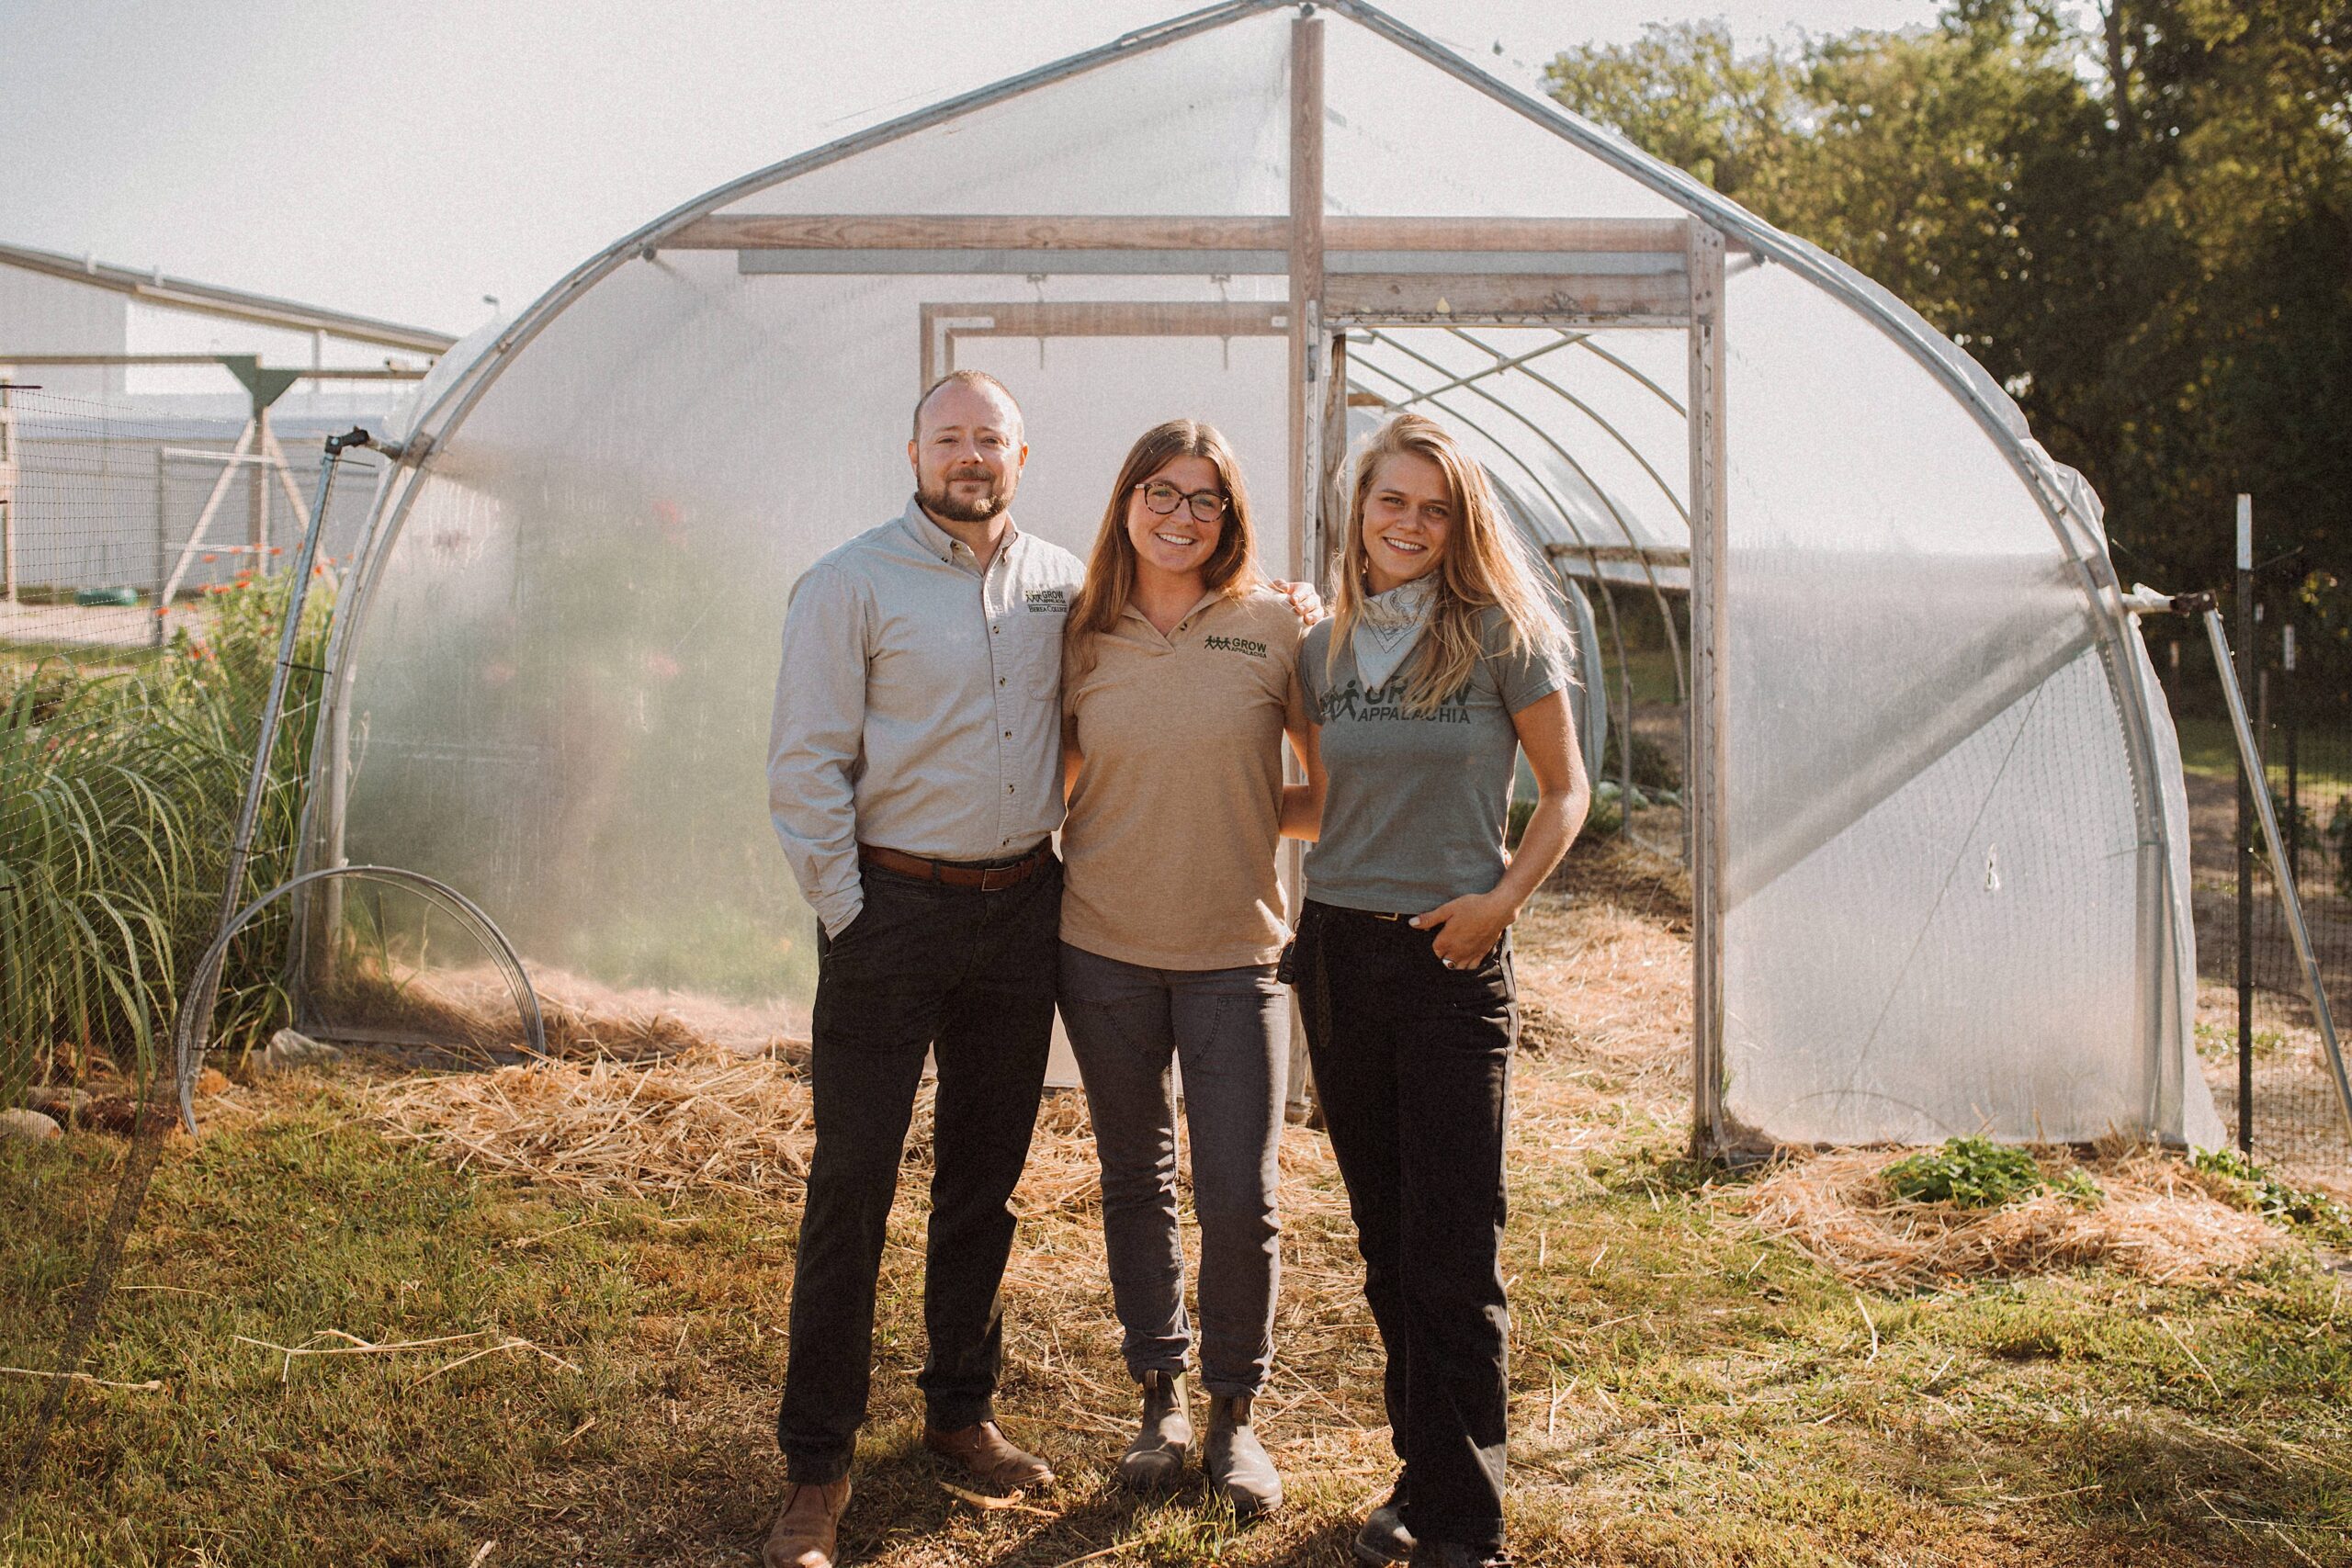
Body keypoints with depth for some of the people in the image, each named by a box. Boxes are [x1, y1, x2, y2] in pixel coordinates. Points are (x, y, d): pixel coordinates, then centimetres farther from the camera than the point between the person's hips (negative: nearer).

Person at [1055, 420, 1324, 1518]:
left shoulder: (1274, 627, -4)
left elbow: (1336, 793, 2)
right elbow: (1049, 788, 14)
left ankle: (1235, 1415, 18)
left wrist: (1237, 814, -5)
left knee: (1239, 1198, -3)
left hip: (1233, 952, -2)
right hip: (1104, 948, 2)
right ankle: (1159, 1397, 29)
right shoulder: (1083, 641, 2)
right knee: (1134, 1182, 12)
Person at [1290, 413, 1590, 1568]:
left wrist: (1503, 898, -11)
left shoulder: (1502, 636, -5)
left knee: (1453, 1254, -5)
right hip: (1337, 952, 4)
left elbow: (1564, 793, 1)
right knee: (1386, 1244, 12)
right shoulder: (1322, 651, 7)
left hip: (1453, 960, -4)